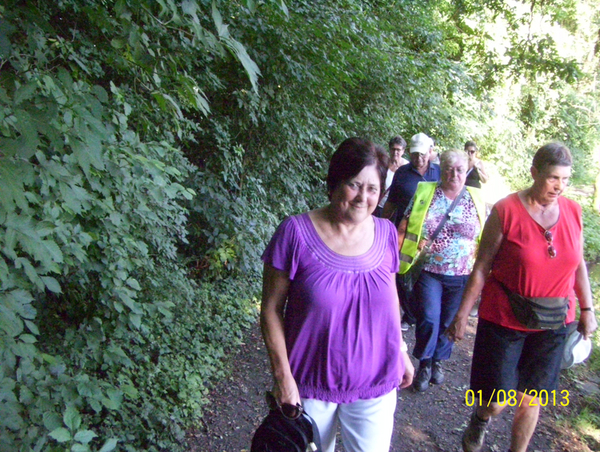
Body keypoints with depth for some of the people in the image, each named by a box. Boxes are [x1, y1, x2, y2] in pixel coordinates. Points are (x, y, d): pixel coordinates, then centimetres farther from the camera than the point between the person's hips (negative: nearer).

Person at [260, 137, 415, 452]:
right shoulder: (296, 232, -15)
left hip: (376, 384, 3)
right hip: (312, 385, -2)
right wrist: (283, 376, -12)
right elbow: (271, 309, -11)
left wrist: (402, 352, 14)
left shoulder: (386, 233, -2)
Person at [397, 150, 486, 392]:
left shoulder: (476, 200, 4)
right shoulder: (424, 193, 0)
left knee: (448, 323, 11)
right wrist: (396, 256, -5)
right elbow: (404, 228, 0)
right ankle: (424, 364, 18)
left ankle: (438, 361, 34)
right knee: (428, 320, -6)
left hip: (461, 276, 2)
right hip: (428, 272, -1)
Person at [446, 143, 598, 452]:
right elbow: (482, 267, -11)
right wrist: (462, 314, -9)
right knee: (496, 402, 2)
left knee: (531, 398, 14)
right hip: (505, 319, -3)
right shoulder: (506, 211, -14)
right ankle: (479, 421, 39)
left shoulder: (573, 212, 0)